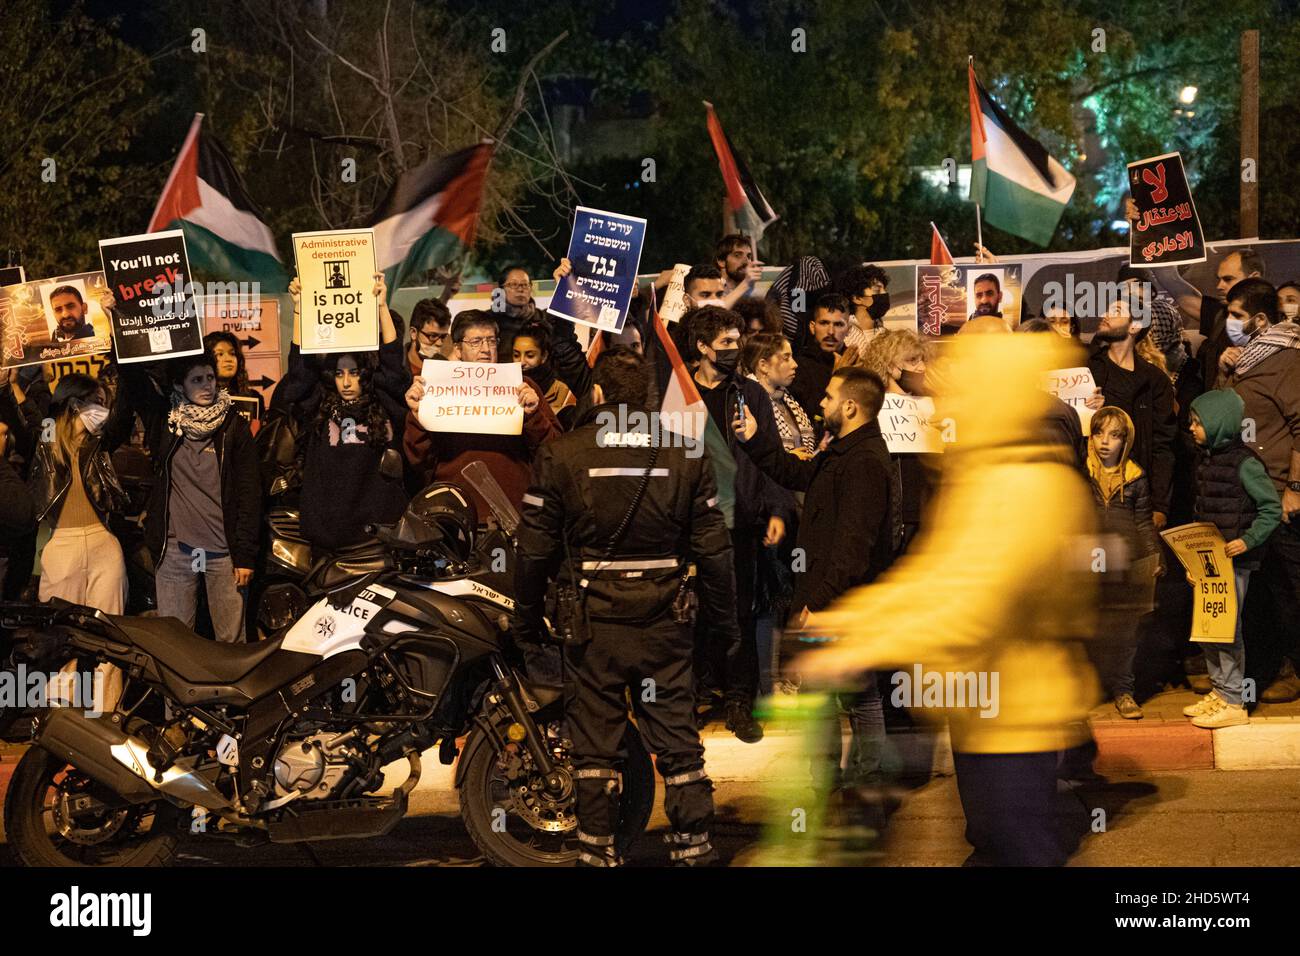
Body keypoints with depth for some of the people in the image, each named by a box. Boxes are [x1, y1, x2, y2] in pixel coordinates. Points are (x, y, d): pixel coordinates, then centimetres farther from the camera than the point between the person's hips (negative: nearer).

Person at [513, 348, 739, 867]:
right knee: (678, 740, 9)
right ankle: (694, 847, 11)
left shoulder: (560, 455, -5)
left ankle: (598, 853, 13)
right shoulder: (686, 455, 0)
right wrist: (725, 621, 12)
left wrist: (527, 617, 9)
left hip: (592, 623, -1)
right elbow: (713, 550, 2)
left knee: (594, 745, 8)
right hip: (666, 623, 1)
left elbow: (535, 548, -3)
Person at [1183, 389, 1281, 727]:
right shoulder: (1206, 460, 11)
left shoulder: (1244, 464, -14)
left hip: (1234, 560, -9)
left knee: (1227, 628, -5)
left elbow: (1272, 509, -13)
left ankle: (1233, 703, 2)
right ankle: (1218, 692, 25)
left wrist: (1248, 540, -20)